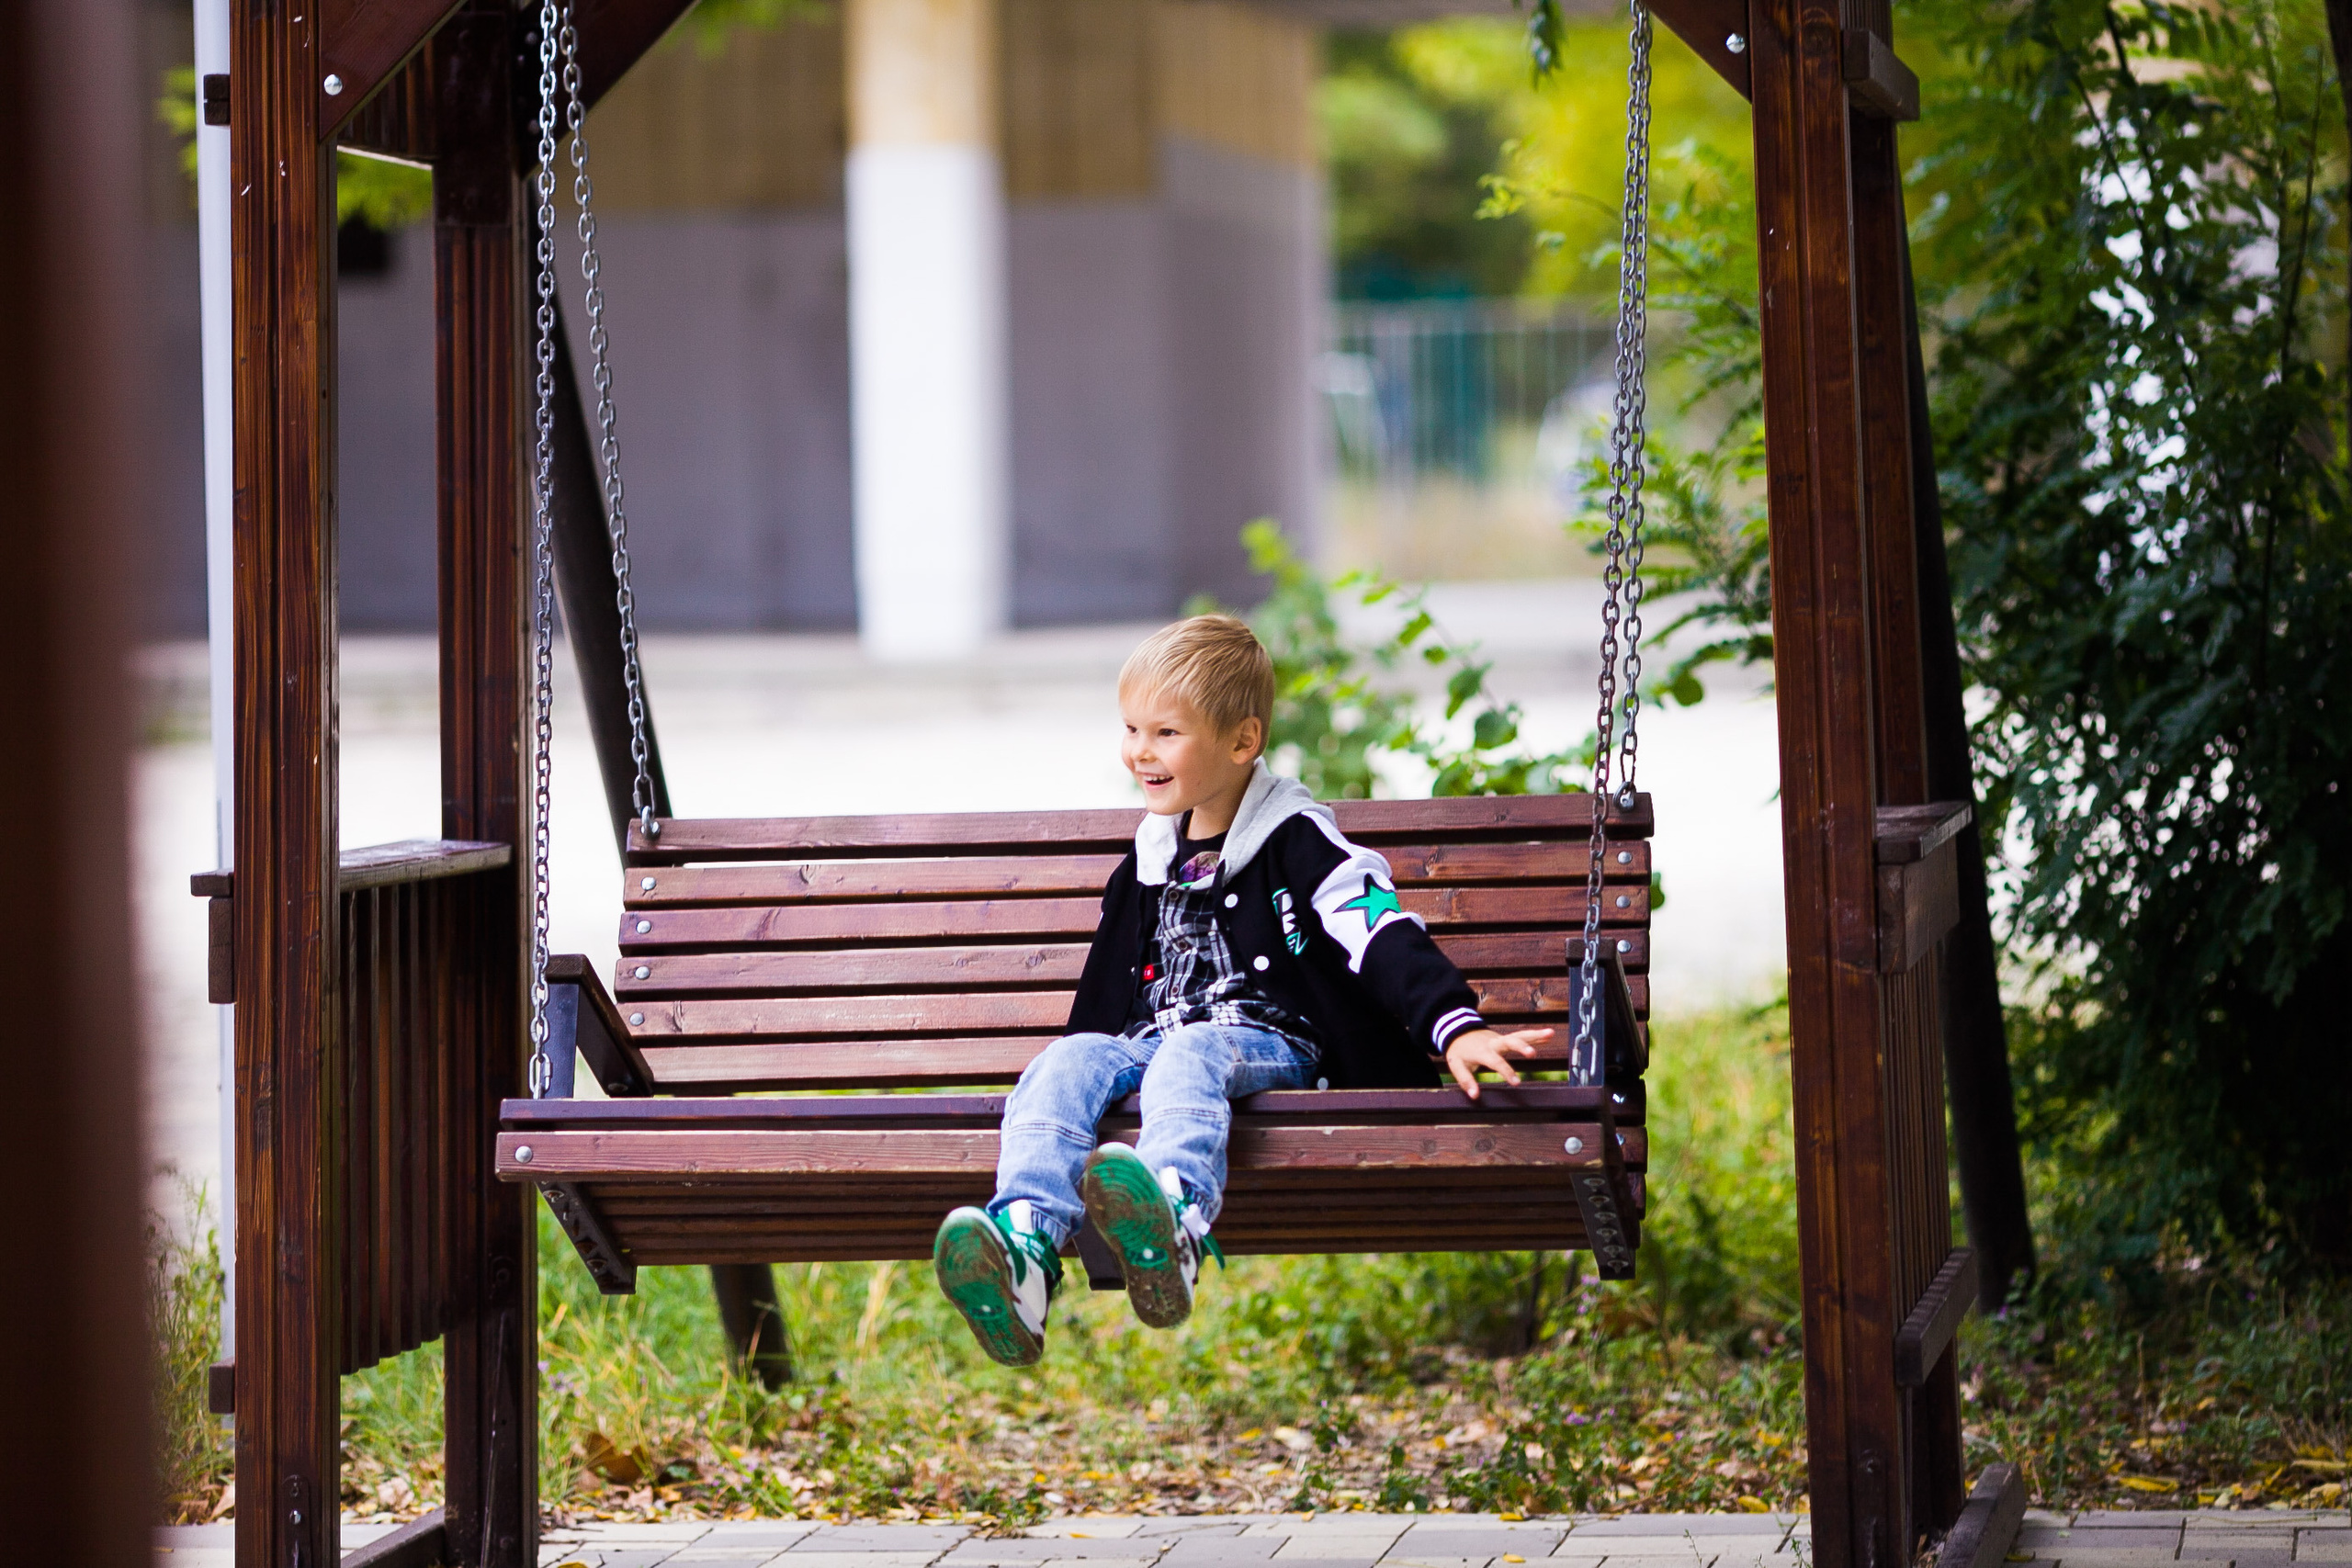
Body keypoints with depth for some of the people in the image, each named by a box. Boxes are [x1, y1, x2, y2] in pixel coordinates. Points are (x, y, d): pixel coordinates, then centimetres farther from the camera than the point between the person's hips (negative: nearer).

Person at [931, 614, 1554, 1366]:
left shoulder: (1297, 842, 1)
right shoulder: (1149, 860, 22)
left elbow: (1385, 935, -12)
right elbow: (1108, 996, 33)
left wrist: (1455, 1027, -25)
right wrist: (1080, 1079, 31)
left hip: (1269, 1046, -6)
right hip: (1152, 1044, 6)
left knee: (1190, 1057, -40)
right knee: (1068, 1060, -26)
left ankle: (1174, 1222, -74)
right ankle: (1025, 1247, -53)